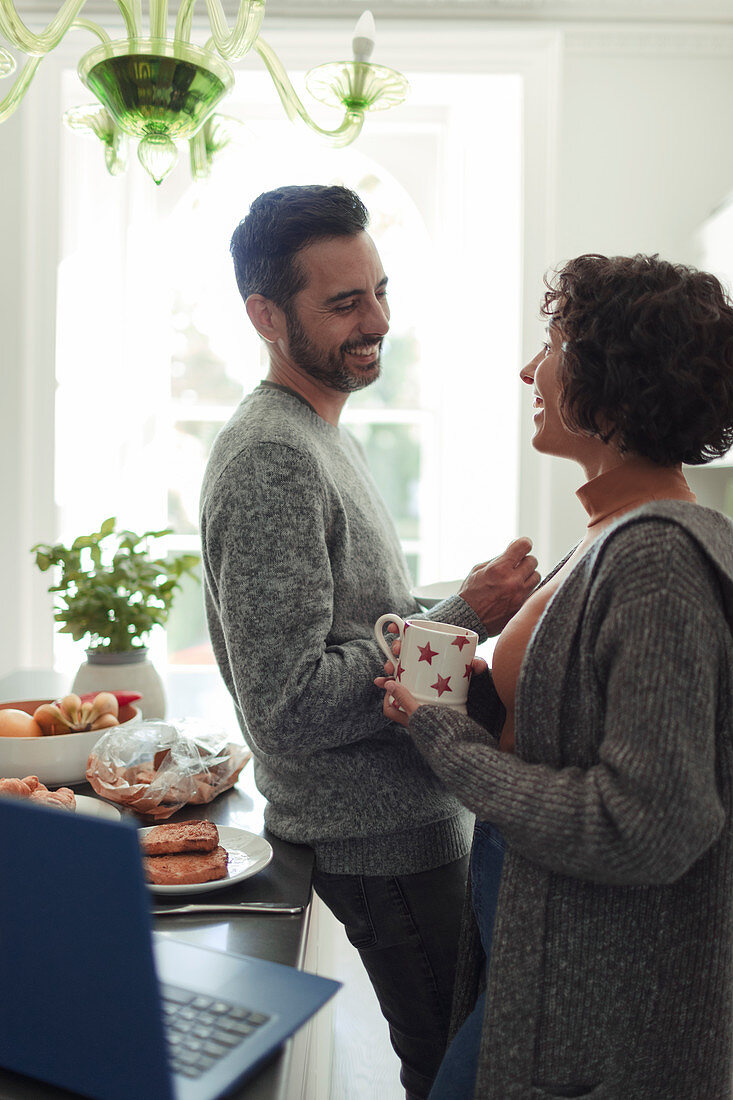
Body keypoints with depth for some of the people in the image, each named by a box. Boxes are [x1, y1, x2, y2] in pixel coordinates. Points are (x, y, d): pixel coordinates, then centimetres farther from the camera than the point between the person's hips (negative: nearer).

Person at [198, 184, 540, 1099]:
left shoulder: (319, 437, 13)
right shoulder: (269, 459, -21)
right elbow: (290, 706, -26)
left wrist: (459, 605, 7)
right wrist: (465, 617, -21)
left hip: (411, 812, 10)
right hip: (381, 839, -10)